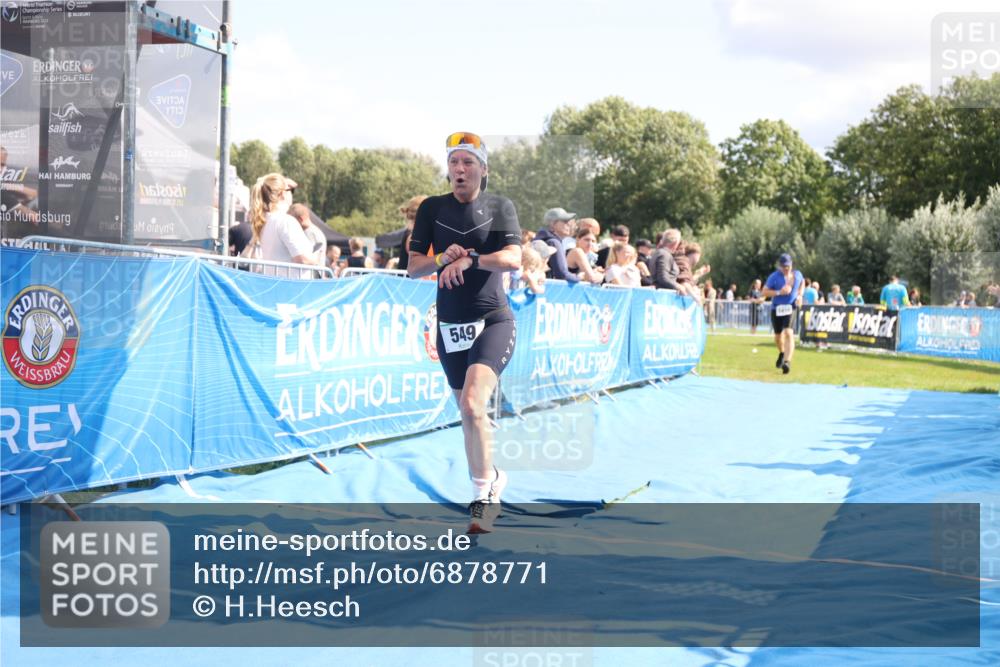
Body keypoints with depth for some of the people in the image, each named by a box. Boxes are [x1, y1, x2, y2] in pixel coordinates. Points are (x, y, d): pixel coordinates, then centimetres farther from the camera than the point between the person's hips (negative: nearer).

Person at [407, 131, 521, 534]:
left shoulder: (500, 206, 0)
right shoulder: (432, 208, 5)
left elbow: (514, 260, -13)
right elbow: (413, 267, 3)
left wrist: (469, 259, -23)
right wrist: (443, 258, -15)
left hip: (493, 321, -4)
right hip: (450, 326, 4)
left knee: (472, 404, -23)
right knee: (467, 416, 11)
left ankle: (483, 491, -9)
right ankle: (492, 480, 31)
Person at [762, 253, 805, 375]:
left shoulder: (797, 274, 1)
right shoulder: (774, 277, -9)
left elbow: (802, 282, 24)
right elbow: (765, 292, -8)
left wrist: (800, 295, 9)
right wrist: (779, 292, -21)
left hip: (790, 308, 0)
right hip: (776, 309, 0)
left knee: (789, 333, -20)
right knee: (778, 336, 13)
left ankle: (787, 361, -28)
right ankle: (782, 353, 46)